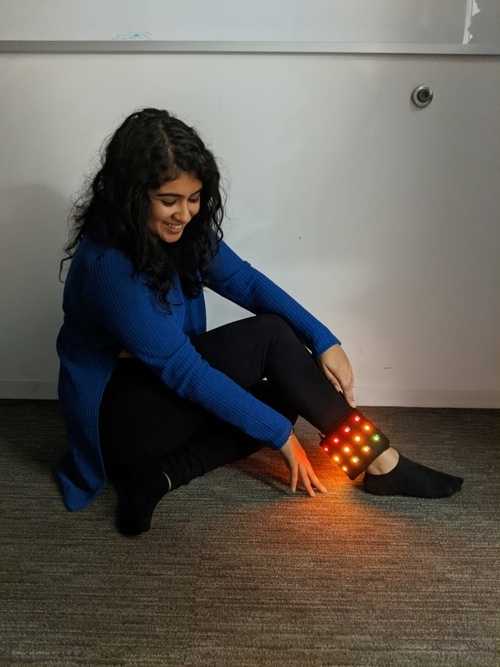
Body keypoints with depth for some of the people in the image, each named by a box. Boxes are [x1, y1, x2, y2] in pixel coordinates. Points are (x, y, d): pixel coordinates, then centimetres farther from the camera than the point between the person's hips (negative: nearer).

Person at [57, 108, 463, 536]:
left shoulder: (184, 229, -5)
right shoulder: (110, 266, -28)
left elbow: (245, 280, 0)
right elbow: (183, 371, -27)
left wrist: (323, 340, -13)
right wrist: (280, 434, -21)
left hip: (163, 388, 9)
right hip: (119, 415, -8)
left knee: (282, 397, -5)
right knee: (271, 335, -19)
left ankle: (162, 474, -12)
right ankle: (381, 463, -12)